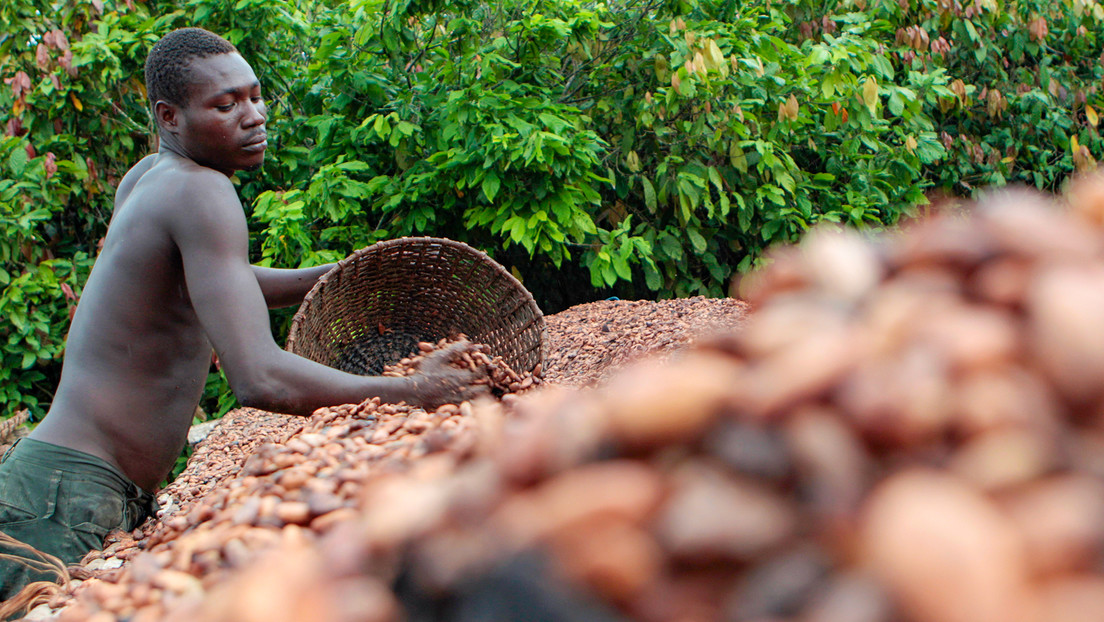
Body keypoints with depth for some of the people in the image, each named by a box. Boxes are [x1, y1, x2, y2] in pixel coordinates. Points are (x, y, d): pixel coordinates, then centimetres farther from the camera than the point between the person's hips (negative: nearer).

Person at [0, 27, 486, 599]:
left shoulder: (147, 176, 12)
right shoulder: (200, 192, -16)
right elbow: (260, 379, -27)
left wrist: (331, 278, 21)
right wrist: (412, 392, -18)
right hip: (66, 498, -10)